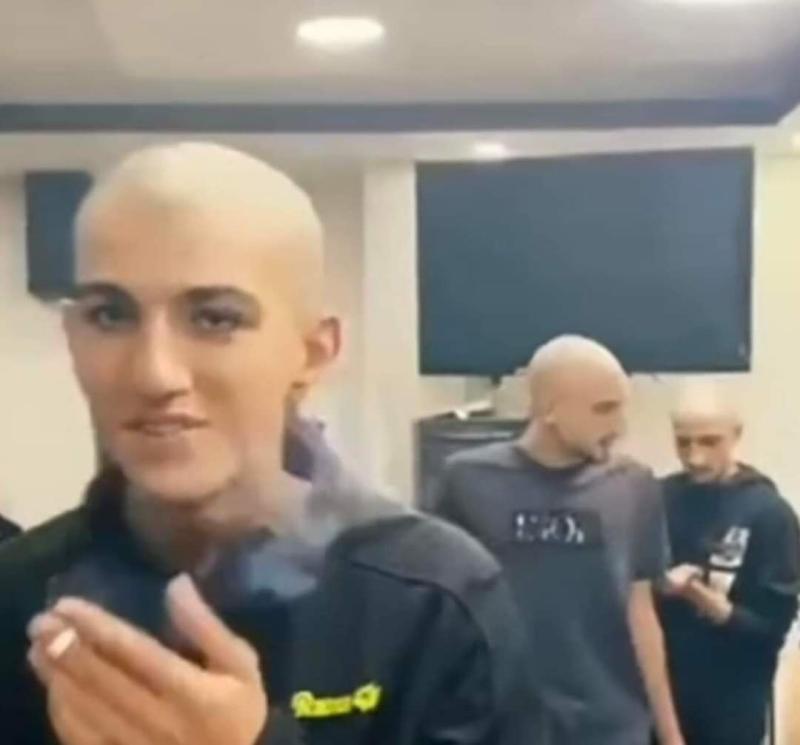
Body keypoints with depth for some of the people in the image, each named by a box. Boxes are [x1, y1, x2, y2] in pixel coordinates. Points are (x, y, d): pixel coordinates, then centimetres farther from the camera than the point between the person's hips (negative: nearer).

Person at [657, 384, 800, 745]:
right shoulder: (659, 499, 0)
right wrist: (662, 587, -16)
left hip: (732, 702, -3)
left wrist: (716, 606, -28)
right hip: (658, 690, 3)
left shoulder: (769, 513, -11)